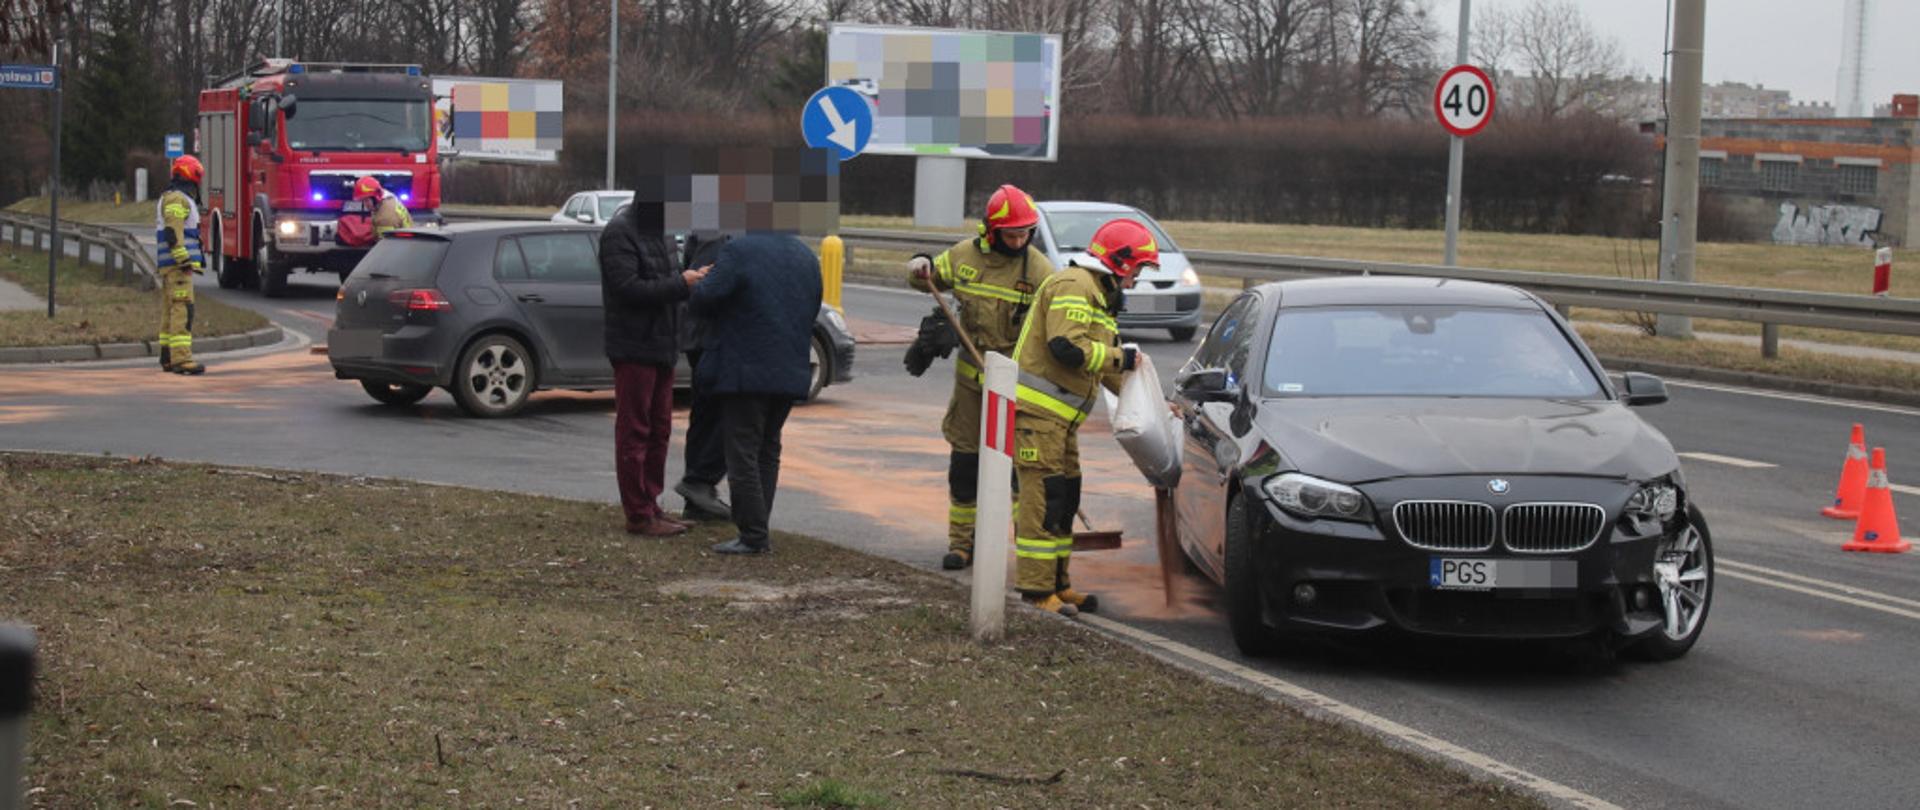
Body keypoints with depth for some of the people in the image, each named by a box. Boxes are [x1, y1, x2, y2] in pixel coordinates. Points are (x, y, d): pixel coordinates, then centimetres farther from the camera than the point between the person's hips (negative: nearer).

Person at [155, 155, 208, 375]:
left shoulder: (171, 197, 23)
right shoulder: (177, 198, -11)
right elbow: (173, 231, -21)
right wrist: (184, 259, -24)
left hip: (170, 265, 11)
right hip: (177, 264, -11)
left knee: (171, 310, 12)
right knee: (182, 308, -16)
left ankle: (168, 358, 16)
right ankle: (181, 358, -23)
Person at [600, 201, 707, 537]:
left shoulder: (655, 235, 17)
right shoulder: (619, 234, -12)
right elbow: (629, 288, -21)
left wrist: (693, 278, -1)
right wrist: (681, 284, -20)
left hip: (661, 347, 9)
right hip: (634, 349, -9)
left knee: (658, 431, 13)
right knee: (634, 432, -5)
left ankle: (650, 505, 20)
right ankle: (638, 515, -3)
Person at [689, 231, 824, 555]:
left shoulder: (739, 251, -14)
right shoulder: (806, 256, 9)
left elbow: (703, 300, -17)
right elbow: (812, 311, 16)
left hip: (745, 371, -7)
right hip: (790, 372, 7)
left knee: (742, 454, -2)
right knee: (767, 451, 15)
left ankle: (754, 536, -4)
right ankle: (758, 530, 16)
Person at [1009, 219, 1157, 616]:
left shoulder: (1098, 296, 23)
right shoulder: (1073, 286, -11)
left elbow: (1107, 370, 26)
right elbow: (1066, 347, -24)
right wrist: (1120, 357, -13)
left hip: (1060, 417, 11)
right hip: (1036, 409, -11)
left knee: (1064, 501, 13)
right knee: (1043, 500, -10)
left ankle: (1058, 584, 20)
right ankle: (1037, 590, -9)